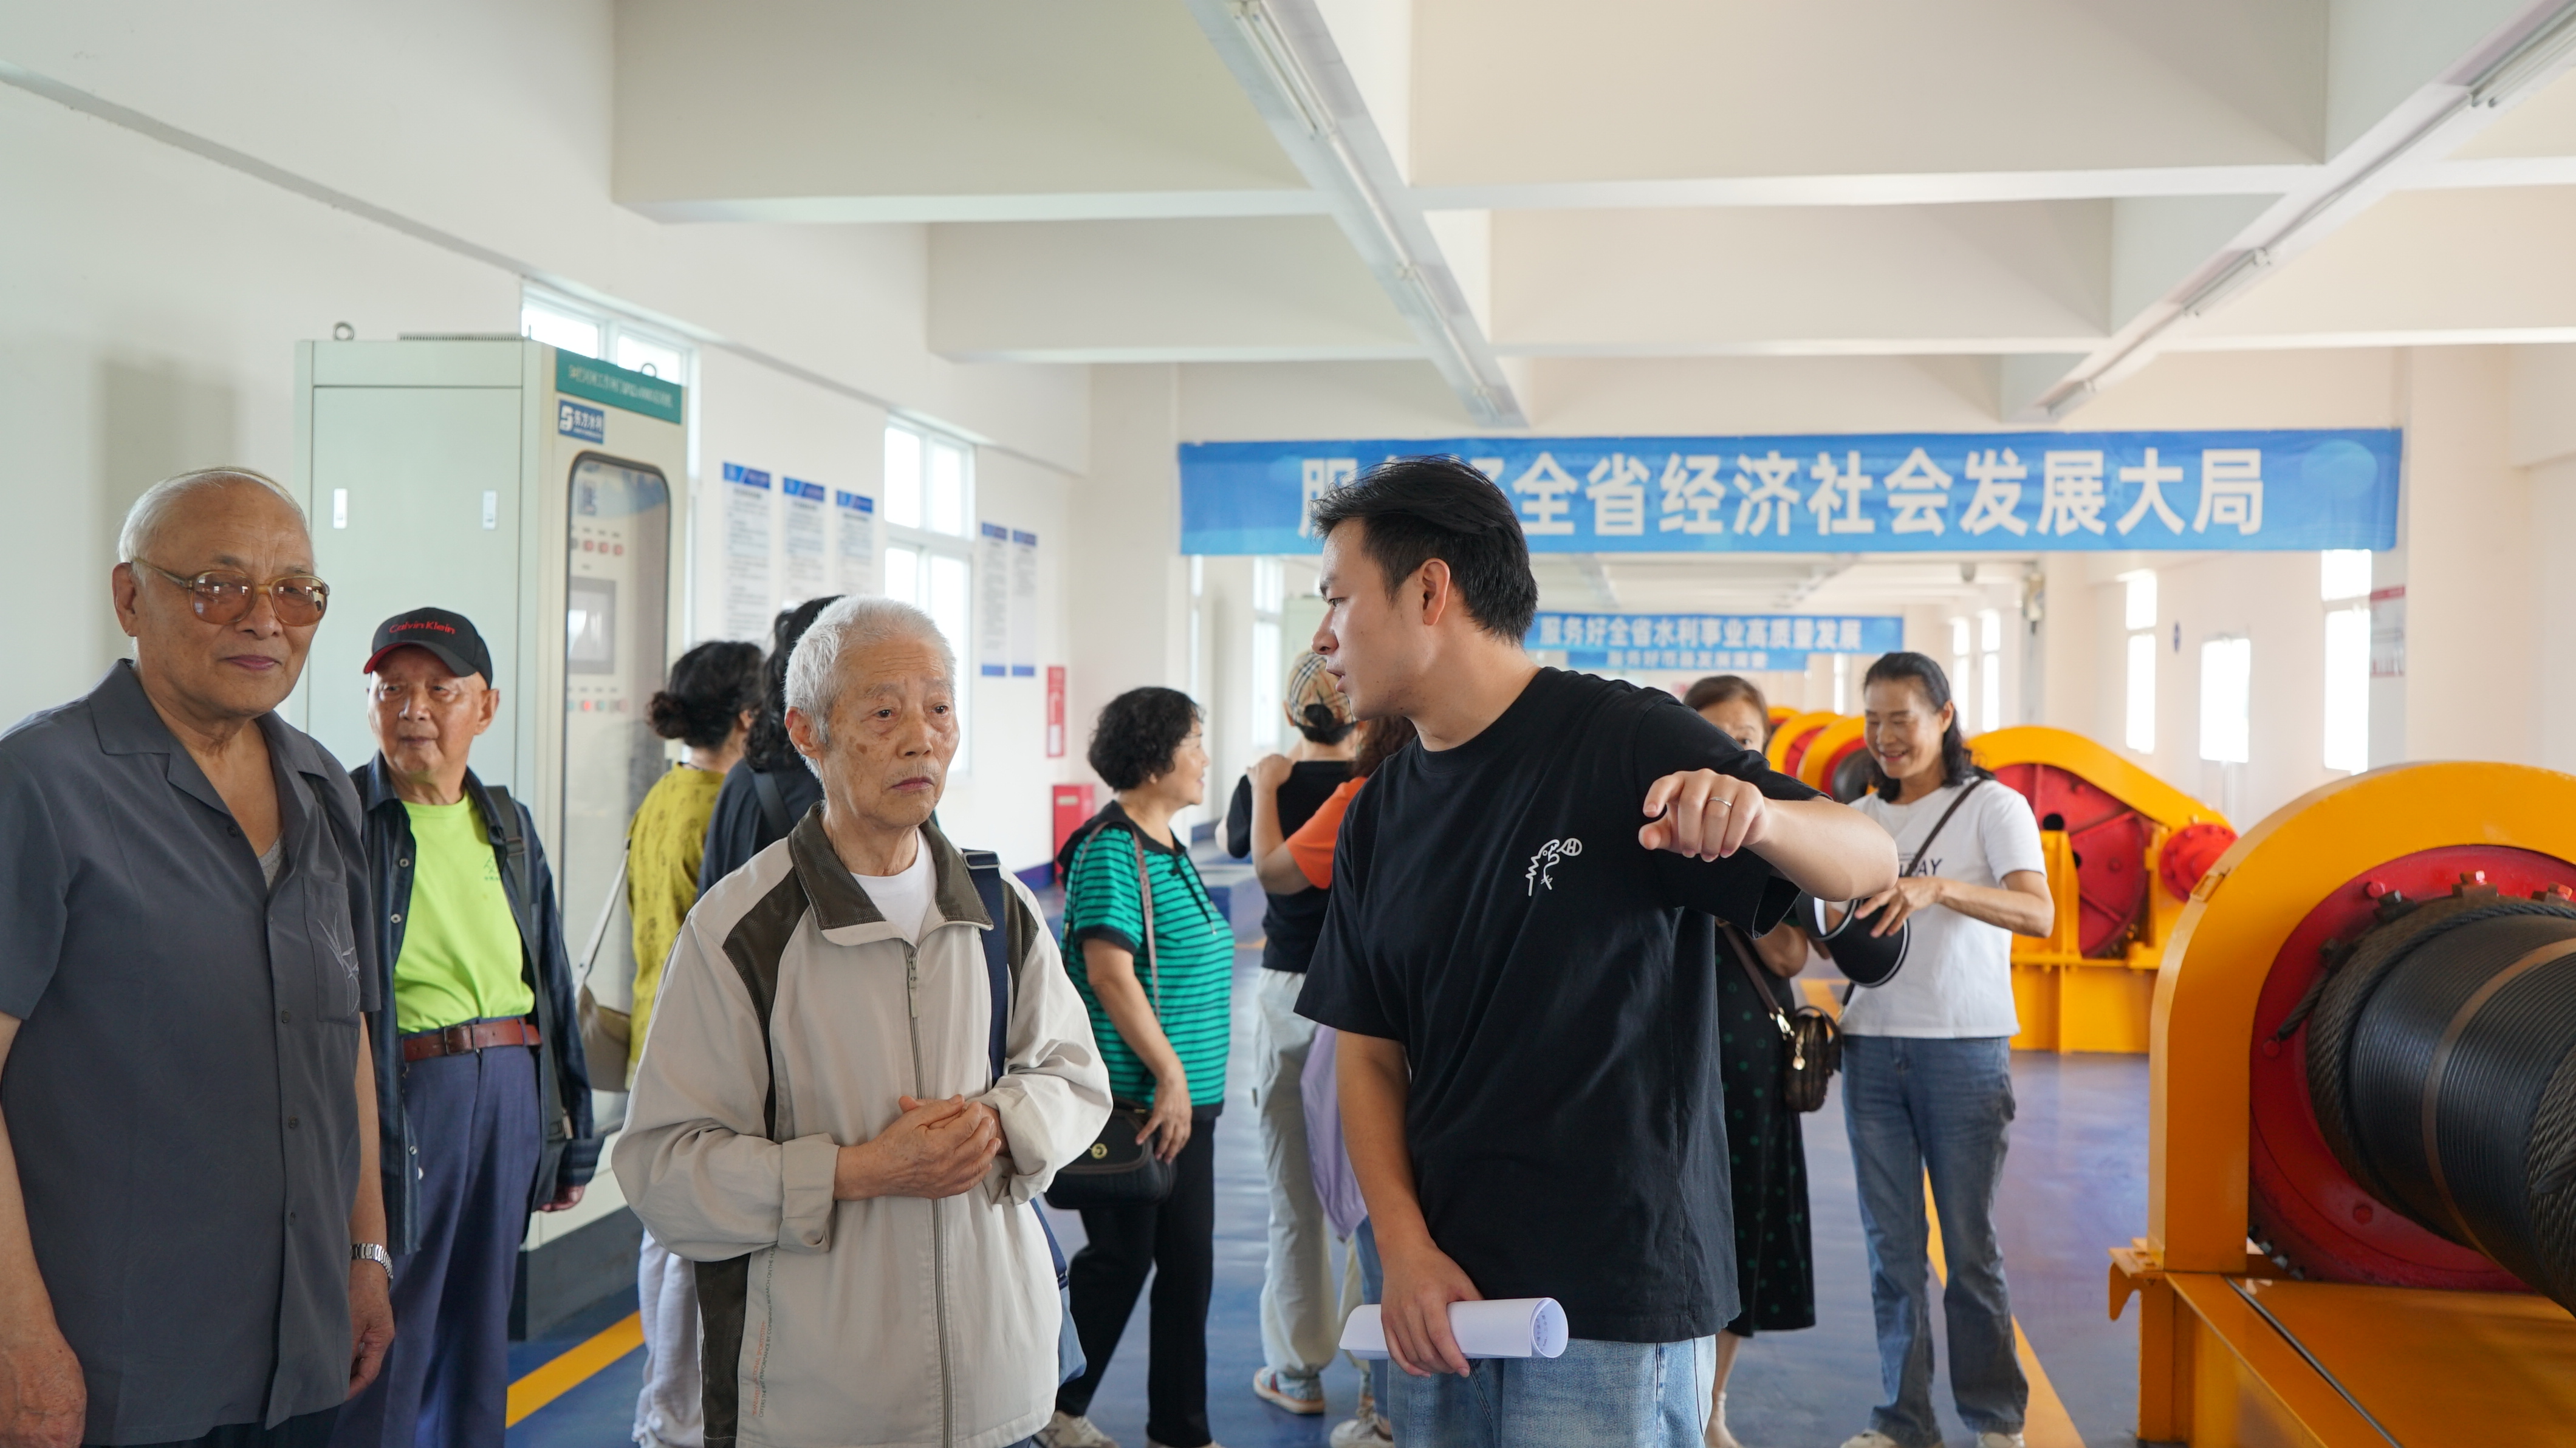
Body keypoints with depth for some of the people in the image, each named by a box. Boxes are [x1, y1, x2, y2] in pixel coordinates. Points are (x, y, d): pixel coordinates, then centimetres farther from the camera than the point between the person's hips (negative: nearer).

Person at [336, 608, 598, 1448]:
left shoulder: (509, 827, 11)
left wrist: (571, 1140, 17)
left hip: (511, 1097, 5)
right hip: (394, 1101, -5)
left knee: (482, 1333, 16)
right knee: (384, 1355, 2)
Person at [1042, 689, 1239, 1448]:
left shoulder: (1168, 848, 13)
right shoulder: (1110, 849, -14)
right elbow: (1110, 973, -21)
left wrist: (1189, 1081, 18)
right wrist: (1170, 1075, -20)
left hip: (1187, 1097, 9)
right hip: (1136, 1098, -9)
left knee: (1189, 1263, 12)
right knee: (1121, 1258, 2)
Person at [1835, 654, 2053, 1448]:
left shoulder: (1992, 806, -3)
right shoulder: (1859, 817, 12)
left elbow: (2038, 913, -18)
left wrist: (1938, 887, -34)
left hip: (1965, 1047, -4)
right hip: (1871, 1045, 4)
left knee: (1969, 1244, 2)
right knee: (1892, 1247, 7)